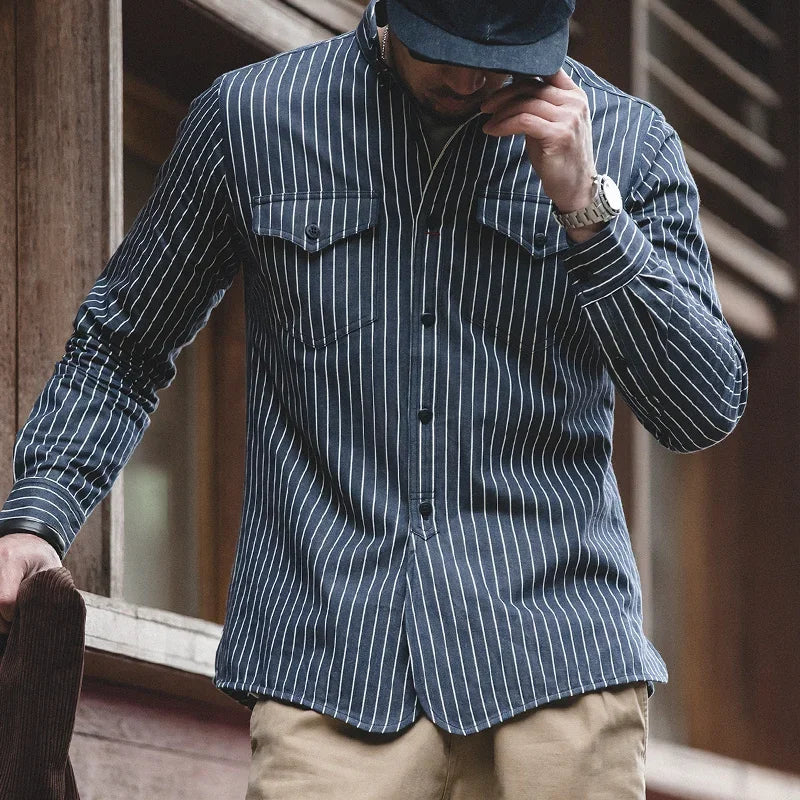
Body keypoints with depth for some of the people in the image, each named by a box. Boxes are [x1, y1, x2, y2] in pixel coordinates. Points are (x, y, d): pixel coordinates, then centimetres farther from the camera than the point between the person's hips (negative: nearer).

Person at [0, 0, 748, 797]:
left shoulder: (627, 142, 6)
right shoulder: (249, 119, 6)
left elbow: (706, 410, 0)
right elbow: (119, 345, 17)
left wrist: (587, 207, -9)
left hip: (559, 671, 1)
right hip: (326, 668, -1)